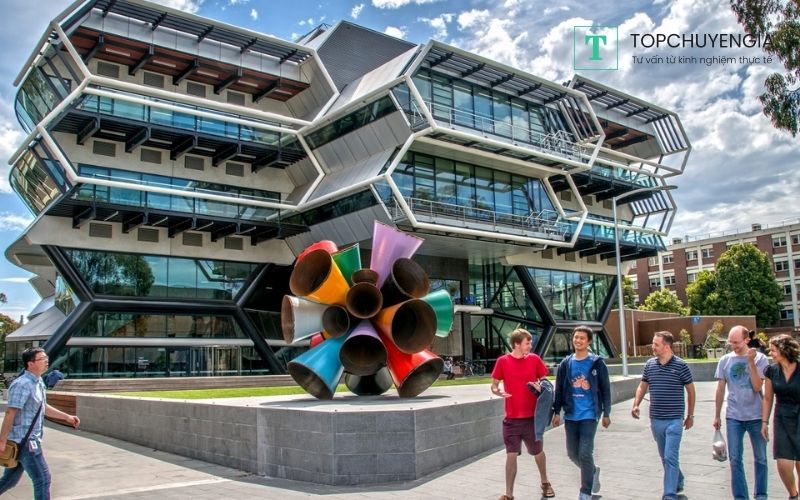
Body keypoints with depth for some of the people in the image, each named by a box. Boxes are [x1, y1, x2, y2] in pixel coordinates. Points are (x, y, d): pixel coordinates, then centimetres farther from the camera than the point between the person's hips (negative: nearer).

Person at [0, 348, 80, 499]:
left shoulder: (38, 383, 10)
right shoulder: (22, 384, -19)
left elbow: (43, 407, 23)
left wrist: (67, 417, 20)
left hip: (30, 440, 9)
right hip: (24, 441, -9)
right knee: (43, 479, -3)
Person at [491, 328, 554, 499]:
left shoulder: (534, 359, -2)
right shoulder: (502, 361, -6)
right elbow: (494, 386, 0)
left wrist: (541, 387, -15)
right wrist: (498, 391, -22)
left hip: (532, 416, 2)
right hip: (512, 418, -1)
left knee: (538, 452, 16)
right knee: (511, 455, -1)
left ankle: (545, 483, 41)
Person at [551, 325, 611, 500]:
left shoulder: (597, 363, -3)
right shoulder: (565, 364, 6)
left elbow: (605, 389, 1)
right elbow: (559, 390, 10)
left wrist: (606, 414, 0)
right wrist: (557, 412, 6)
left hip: (589, 415, -4)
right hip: (570, 415, 4)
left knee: (585, 454, -8)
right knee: (572, 453, 11)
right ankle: (593, 472, 39)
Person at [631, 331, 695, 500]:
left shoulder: (680, 365, -9)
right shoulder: (649, 364, 4)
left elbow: (690, 390, 1)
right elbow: (642, 386, 15)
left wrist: (690, 416, 4)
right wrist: (636, 405, 0)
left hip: (674, 420, -5)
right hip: (656, 420, 5)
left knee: (671, 457, -9)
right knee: (664, 456, 17)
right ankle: (678, 482, 39)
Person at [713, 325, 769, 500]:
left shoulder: (760, 358, -5)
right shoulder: (725, 360, 2)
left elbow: (757, 387, -15)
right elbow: (720, 389, 8)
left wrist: (751, 362, -21)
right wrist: (717, 416, 11)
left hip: (756, 415, -1)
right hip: (733, 417, 2)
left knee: (760, 459, 10)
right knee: (735, 459, 2)